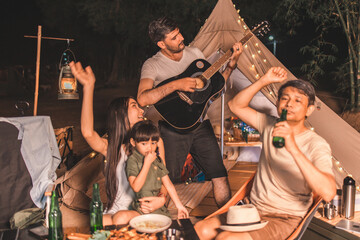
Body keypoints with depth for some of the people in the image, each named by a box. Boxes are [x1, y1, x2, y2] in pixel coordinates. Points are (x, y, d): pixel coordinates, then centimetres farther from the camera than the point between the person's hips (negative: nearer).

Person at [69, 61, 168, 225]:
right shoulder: (112, 147, 0)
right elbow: (88, 133, -22)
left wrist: (162, 199, -16)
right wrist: (88, 87, -27)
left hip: (143, 211, 0)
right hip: (115, 211, 0)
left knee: (123, 218, -32)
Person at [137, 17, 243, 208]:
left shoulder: (195, 53, 8)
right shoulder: (152, 65, -7)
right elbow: (143, 99, -25)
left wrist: (231, 64, 0)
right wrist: (176, 85, -27)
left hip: (200, 125, 4)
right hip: (173, 128, -4)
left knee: (219, 176, 2)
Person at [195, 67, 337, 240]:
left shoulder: (316, 145, -14)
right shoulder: (270, 126, 5)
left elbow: (329, 193, -29)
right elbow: (235, 105, 9)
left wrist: (293, 148, -38)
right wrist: (264, 81, -4)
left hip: (284, 219, -5)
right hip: (253, 209, 6)